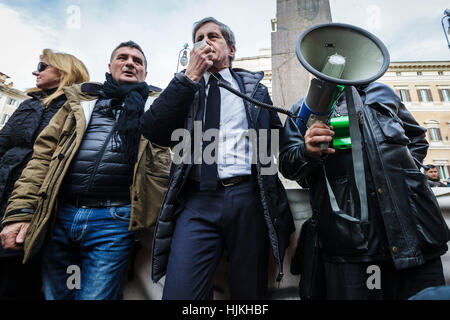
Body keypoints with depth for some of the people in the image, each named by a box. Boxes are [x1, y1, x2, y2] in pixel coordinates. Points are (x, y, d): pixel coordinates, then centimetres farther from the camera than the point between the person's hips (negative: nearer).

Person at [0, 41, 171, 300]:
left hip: (115, 220, -3)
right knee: (55, 294, 16)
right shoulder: (81, 99, 17)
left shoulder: (157, 104, 11)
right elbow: (45, 152, 10)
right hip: (60, 215, 4)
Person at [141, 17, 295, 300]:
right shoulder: (183, 88, 14)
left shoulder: (255, 88, 15)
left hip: (248, 197, 1)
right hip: (198, 200, 0)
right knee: (179, 293, -7)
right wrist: (190, 76, -3)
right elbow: (151, 131, -2)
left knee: (249, 291, 11)